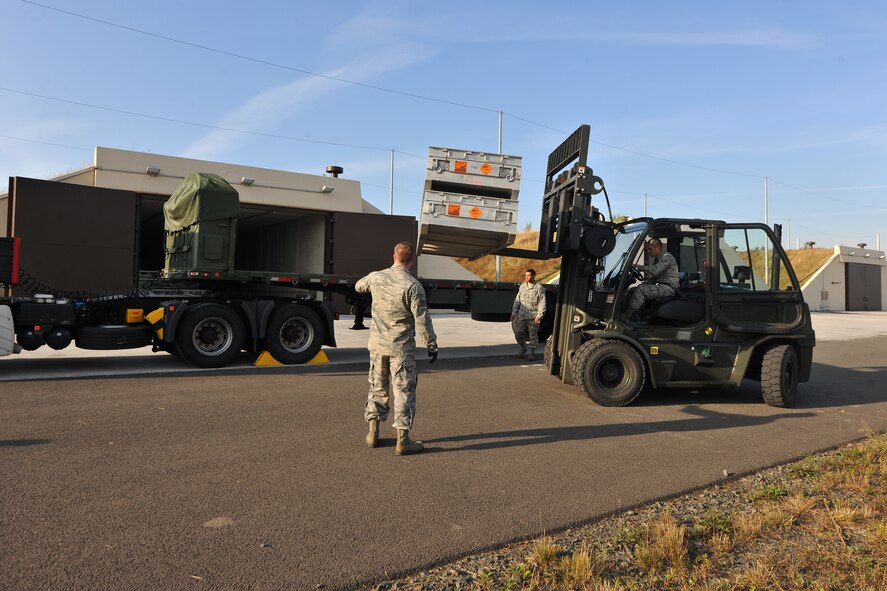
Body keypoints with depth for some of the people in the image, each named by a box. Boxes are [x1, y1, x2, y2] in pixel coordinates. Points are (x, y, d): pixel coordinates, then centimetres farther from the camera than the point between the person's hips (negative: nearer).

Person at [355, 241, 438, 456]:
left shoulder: (375, 278, -1)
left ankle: (373, 433, 26)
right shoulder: (412, 286, -17)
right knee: (403, 391, 3)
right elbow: (422, 320, -15)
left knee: (377, 387, 18)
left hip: (377, 344, 5)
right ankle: (403, 441, 5)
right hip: (401, 347, -5)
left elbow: (359, 287, 22)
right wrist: (432, 345, -5)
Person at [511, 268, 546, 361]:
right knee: (519, 333, 2)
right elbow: (517, 300, 17)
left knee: (532, 334, 1)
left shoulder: (539, 288, -4)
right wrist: (514, 312, 12)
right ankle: (523, 348, 25)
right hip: (522, 315, 4)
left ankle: (531, 353, 12)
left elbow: (542, 303, -7)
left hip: (533, 316, -4)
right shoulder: (522, 286, 10)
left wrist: (539, 315, -14)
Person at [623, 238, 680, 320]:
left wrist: (638, 267, -22)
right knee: (632, 290, -3)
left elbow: (654, 271, -27)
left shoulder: (666, 257, -11)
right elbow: (652, 278, 21)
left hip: (669, 287, -10)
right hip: (661, 286, 10)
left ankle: (627, 316, -28)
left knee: (641, 290, -27)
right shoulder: (656, 259, 19)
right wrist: (642, 284, 5)